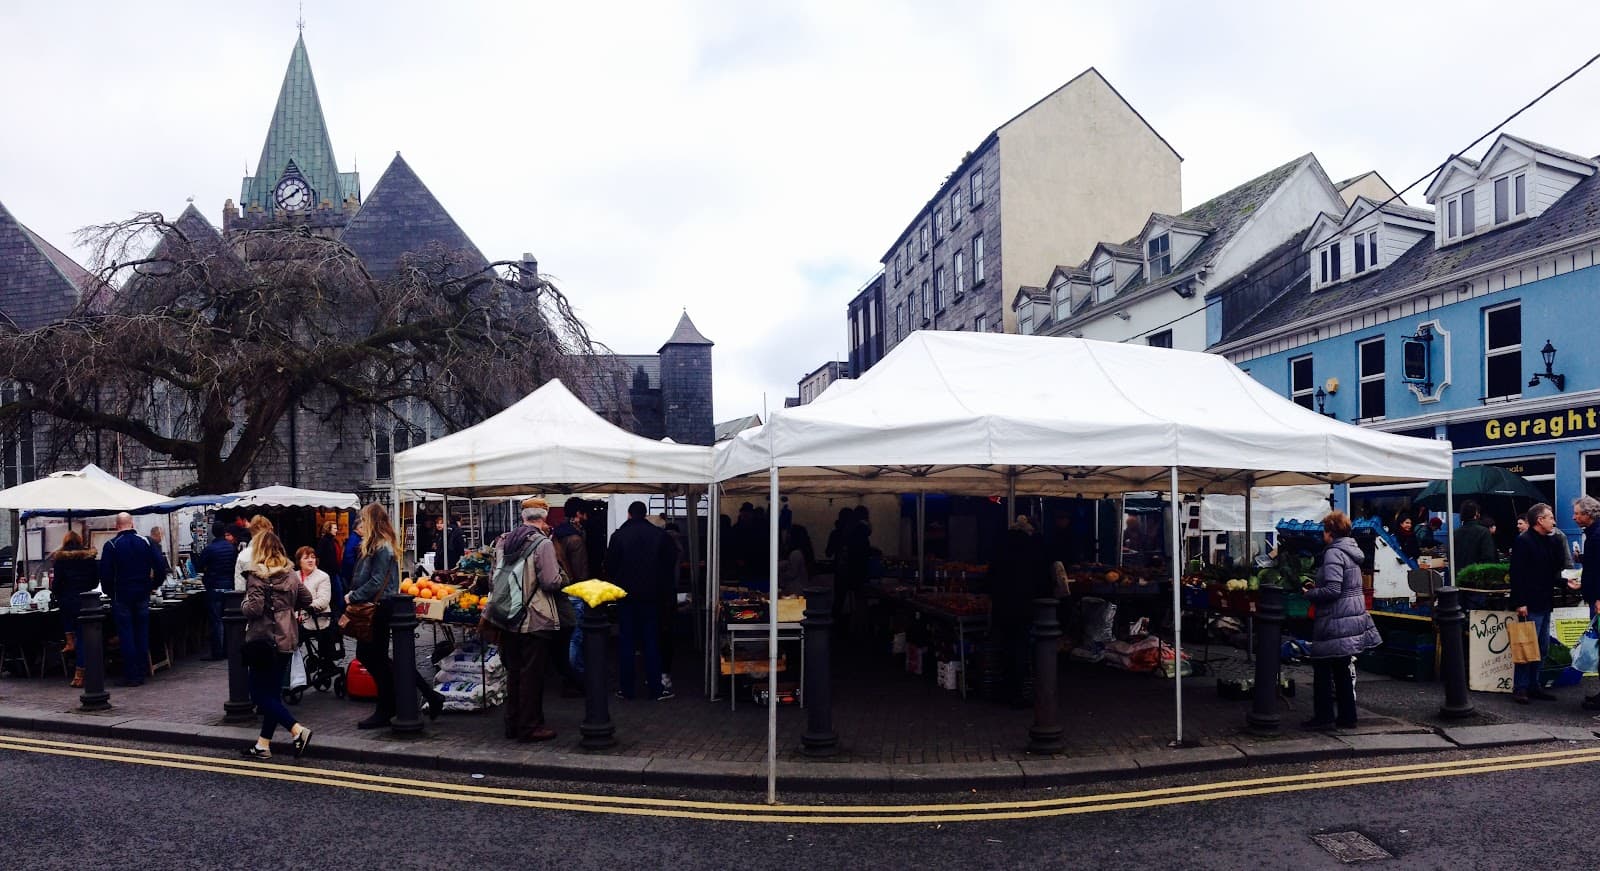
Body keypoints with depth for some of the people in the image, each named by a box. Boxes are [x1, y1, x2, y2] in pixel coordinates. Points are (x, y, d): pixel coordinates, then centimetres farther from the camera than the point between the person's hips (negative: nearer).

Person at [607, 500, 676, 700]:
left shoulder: (618, 535, -5)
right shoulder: (659, 535, -3)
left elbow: (610, 566, -1)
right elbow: (668, 565, 1)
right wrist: (663, 589, 12)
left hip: (627, 594, 0)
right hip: (652, 595, 0)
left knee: (627, 641, 7)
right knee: (652, 642, 5)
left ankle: (626, 688, 10)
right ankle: (656, 689, 5)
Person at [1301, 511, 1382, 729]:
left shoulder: (1334, 553, -17)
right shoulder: (1351, 552, 12)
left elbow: (1333, 590, -24)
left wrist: (1310, 594, -9)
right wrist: (1317, 587, 15)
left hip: (1336, 620, -9)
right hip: (1354, 615, 9)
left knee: (1322, 666, 0)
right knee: (1343, 668, 15)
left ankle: (1324, 716, 3)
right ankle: (1347, 717, 20)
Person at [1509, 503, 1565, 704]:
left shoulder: (1551, 541, 14)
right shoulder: (1523, 541, -11)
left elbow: (1554, 570, 22)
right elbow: (1517, 574, -16)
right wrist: (1520, 603, -19)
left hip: (1545, 603, 9)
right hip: (1530, 605, -9)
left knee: (1542, 647, 13)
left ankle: (1533, 686, 21)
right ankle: (1520, 688, 1)